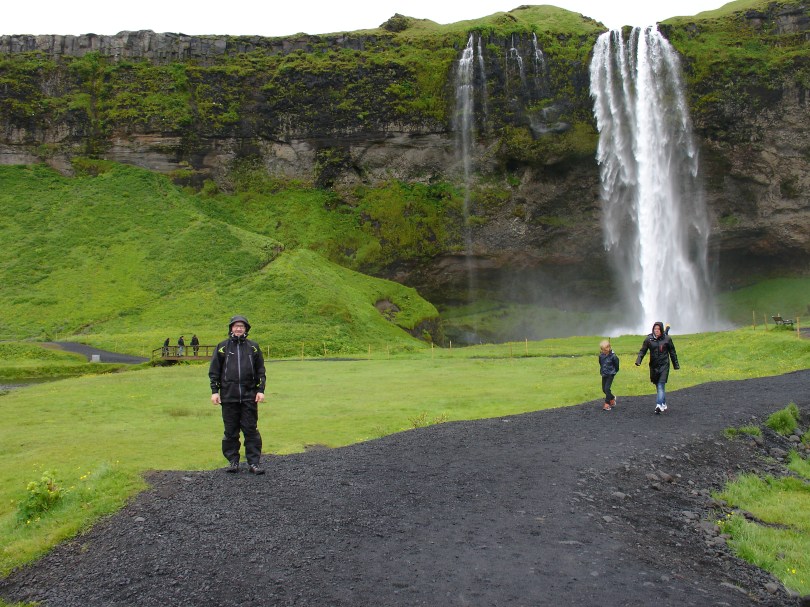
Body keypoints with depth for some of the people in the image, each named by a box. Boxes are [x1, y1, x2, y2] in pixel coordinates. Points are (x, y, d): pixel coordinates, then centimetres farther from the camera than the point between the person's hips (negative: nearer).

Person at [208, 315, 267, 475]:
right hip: (228, 396, 0)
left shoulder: (253, 347, 9)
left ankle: (253, 463, 5)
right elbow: (214, 371, 8)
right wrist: (214, 391, 0)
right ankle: (233, 461, 16)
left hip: (249, 396, 0)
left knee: (251, 430, 0)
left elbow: (260, 371, 10)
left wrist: (261, 390, 2)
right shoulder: (222, 347, 7)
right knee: (230, 431, 6)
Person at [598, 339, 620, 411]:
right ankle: (612, 398, 37)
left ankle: (607, 404, -8)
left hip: (610, 374, -6)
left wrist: (615, 371, 6)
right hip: (604, 374, 6)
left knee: (607, 388, -14)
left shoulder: (613, 356, -19)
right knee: (604, 389, 11)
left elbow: (616, 364, -5)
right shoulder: (601, 355, -6)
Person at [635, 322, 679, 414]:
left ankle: (659, 405, -19)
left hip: (664, 365, -3)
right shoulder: (649, 339, 0)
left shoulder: (666, 339, -2)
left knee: (661, 385, -12)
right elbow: (642, 351, 1)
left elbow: (672, 352, 8)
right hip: (653, 366, 3)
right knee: (658, 386, 12)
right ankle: (664, 404, 27)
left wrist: (676, 365, 10)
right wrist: (638, 360, -15)